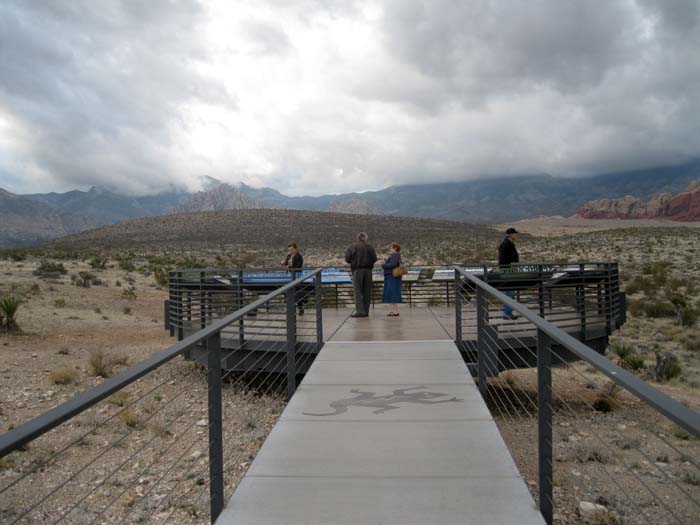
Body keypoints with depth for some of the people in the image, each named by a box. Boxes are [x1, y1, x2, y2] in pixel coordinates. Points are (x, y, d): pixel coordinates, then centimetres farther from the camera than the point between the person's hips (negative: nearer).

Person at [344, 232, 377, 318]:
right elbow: (374, 259, -1)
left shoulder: (353, 247, -2)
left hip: (357, 270, -3)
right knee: (367, 291, 8)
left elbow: (347, 259, -5)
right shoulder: (370, 247, 4)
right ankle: (366, 311, 10)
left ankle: (360, 311, -8)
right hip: (368, 270, 3)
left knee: (358, 291, -1)